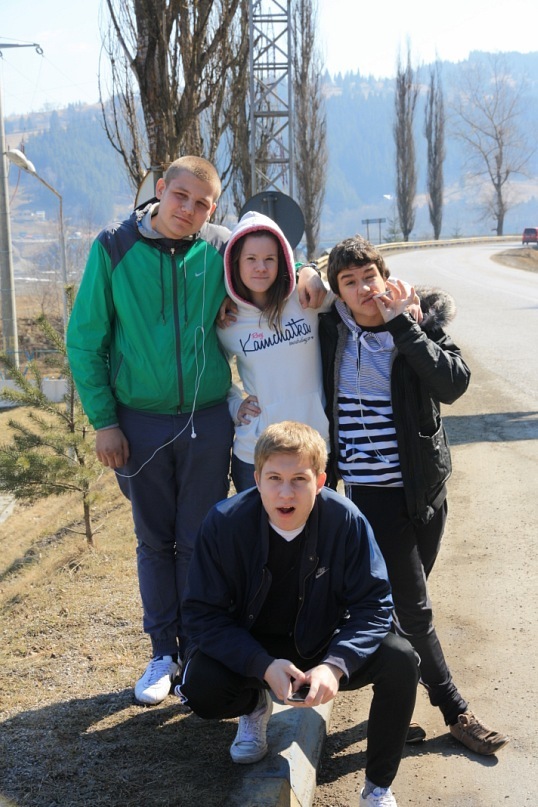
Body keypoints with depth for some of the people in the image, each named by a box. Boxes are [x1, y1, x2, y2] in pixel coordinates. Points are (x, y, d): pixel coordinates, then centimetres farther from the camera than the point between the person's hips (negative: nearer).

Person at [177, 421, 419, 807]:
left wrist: (336, 665, -33)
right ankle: (255, 704, 11)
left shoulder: (346, 520, -21)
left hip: (324, 644, 1)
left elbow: (374, 605, -16)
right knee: (201, 688, -29)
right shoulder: (224, 522, -22)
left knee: (400, 660, -24)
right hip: (249, 646, 0)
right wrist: (264, 666, -33)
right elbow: (203, 615, -19)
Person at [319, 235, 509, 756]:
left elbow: (454, 384, -17)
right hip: (372, 491, -2)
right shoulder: (328, 332, -3)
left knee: (404, 600, 15)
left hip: (425, 483, 2)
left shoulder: (421, 321, -1)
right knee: (412, 606, -2)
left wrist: (402, 324, -19)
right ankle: (455, 711, 12)